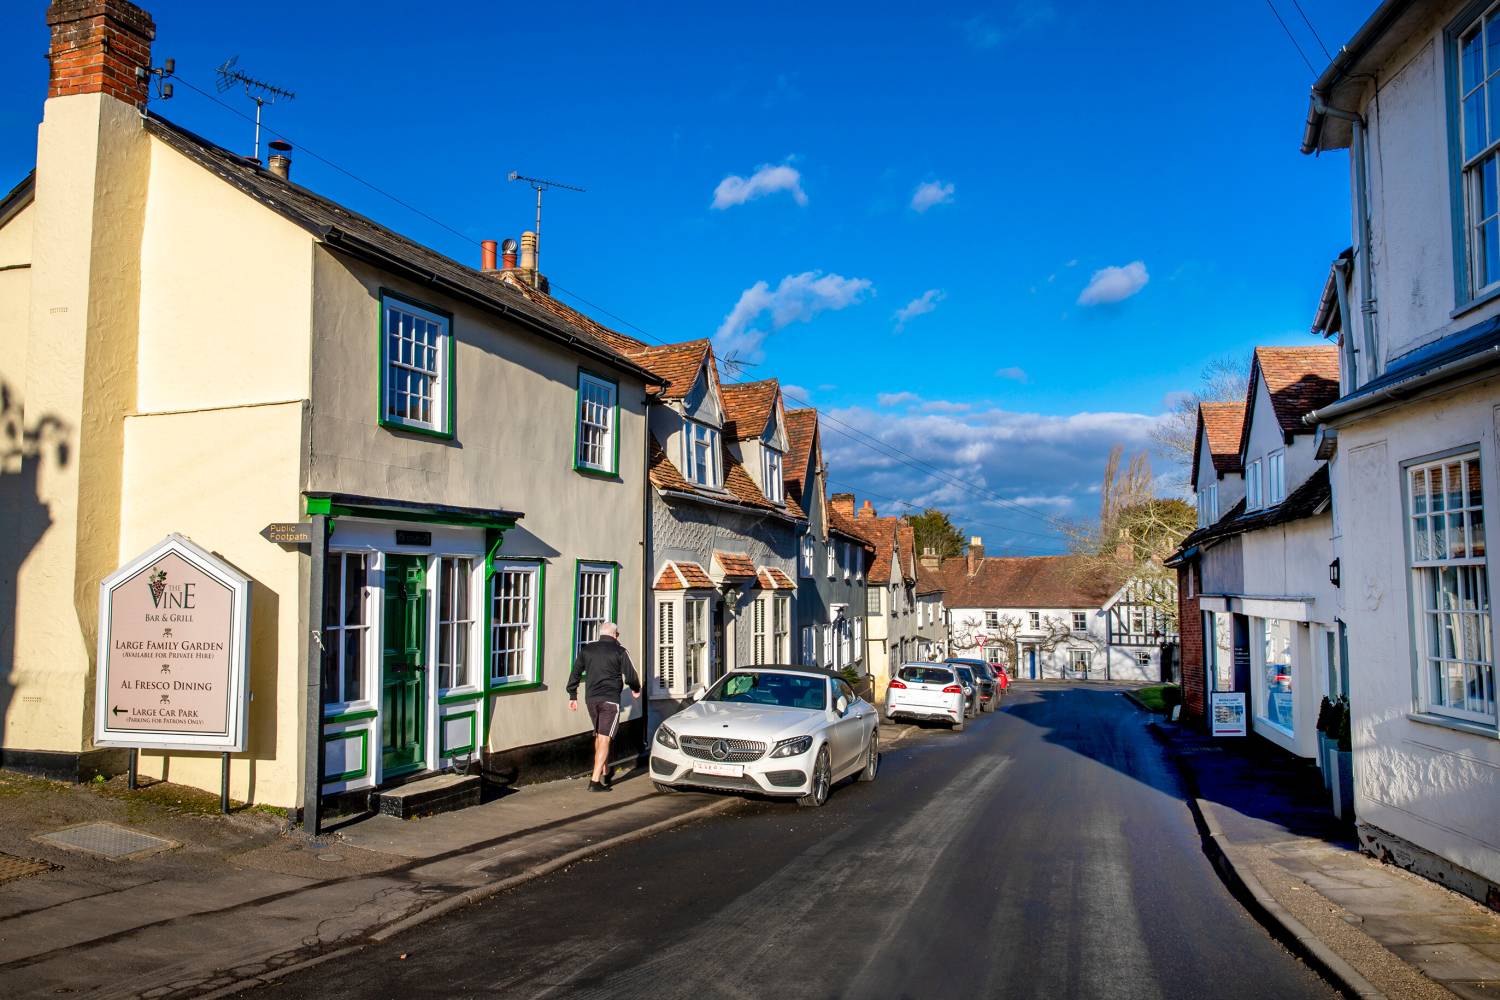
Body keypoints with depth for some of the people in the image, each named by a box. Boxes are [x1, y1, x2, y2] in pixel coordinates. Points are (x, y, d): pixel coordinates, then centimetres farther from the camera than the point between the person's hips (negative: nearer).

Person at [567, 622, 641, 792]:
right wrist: (636, 689, 17)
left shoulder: (586, 649, 9)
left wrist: (572, 696, 18)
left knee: (599, 736, 21)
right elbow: (630, 675, -4)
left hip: (591, 699, 5)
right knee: (604, 739, -6)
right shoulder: (619, 651, -3)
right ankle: (595, 781, -12)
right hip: (610, 700, -5)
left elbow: (575, 673, 11)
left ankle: (603, 772, 30)